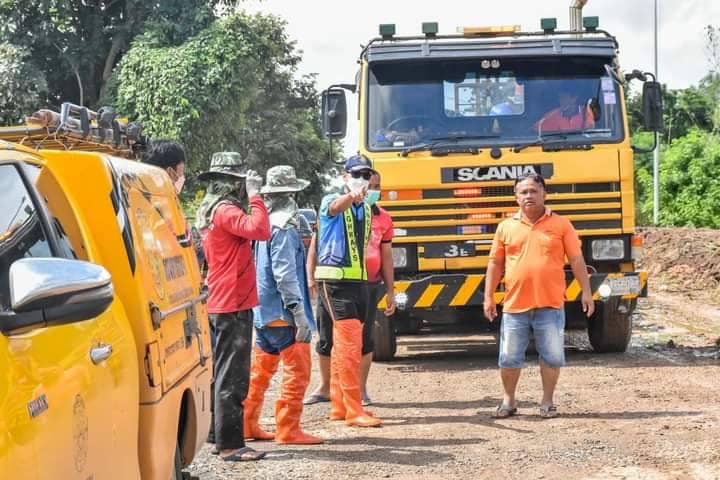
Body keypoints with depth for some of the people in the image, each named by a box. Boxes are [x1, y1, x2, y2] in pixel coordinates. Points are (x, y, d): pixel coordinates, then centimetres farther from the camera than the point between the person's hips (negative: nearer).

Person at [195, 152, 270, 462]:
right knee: (233, 377, -9)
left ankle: (218, 433, 24)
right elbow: (260, 230, -28)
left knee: (223, 373, 16)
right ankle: (230, 445, -8)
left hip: (221, 304, 10)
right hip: (233, 303, -10)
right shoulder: (224, 210, -15)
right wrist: (255, 195, -20)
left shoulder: (212, 210, 16)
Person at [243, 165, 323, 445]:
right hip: (282, 313, -9)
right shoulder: (284, 229, -14)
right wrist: (299, 312, -20)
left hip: (262, 312, 9)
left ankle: (247, 425, 20)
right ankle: (288, 429, -2)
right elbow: (285, 274, -20)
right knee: (297, 370, -3)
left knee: (260, 370, 15)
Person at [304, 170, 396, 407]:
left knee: (364, 338, 4)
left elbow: (386, 256, 11)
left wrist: (390, 291, 10)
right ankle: (324, 388, 21)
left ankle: (361, 390, 17)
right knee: (327, 338, 6)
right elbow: (316, 243, 2)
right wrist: (311, 275, -8)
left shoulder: (382, 218, 6)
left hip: (368, 286, 1)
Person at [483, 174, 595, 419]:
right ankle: (508, 400, 23)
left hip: (550, 305, -1)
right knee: (509, 357, 6)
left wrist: (586, 292, 0)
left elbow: (577, 260, 4)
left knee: (552, 355, 3)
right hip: (515, 306, 1)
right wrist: (488, 297, 7)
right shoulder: (506, 227, 8)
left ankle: (547, 401, 18)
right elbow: (495, 264, 11)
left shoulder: (561, 224, 3)